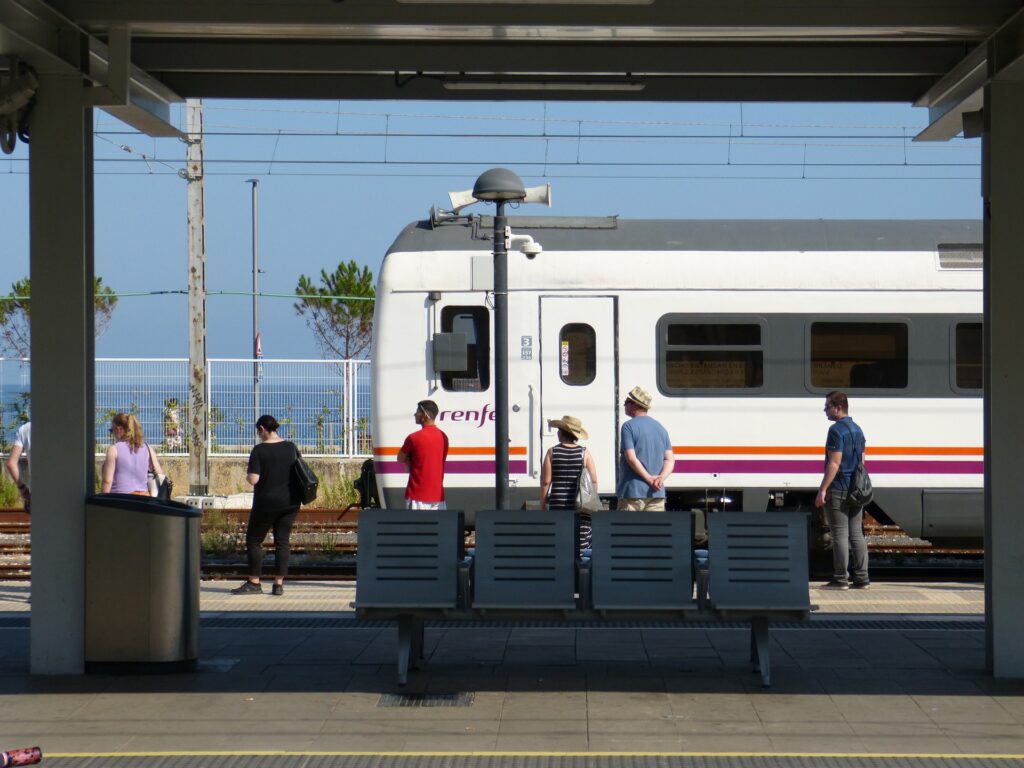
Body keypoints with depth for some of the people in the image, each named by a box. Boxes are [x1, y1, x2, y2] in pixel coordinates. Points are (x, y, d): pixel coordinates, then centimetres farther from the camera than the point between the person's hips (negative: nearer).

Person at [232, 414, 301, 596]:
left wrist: (247, 474, 3)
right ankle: (279, 584, 3)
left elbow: (253, 479, -18)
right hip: (290, 502, 4)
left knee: (254, 540, 8)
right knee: (282, 540, 7)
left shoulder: (259, 450, -12)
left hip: (266, 502, -4)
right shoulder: (291, 448, 2)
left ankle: (254, 582, 7)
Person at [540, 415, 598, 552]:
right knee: (581, 544, 1)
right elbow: (594, 481, -1)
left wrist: (542, 503, 7)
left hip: (558, 504, 0)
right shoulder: (584, 453, 0)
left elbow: (546, 481, -2)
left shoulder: (552, 452, -2)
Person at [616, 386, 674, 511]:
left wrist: (650, 479, -12)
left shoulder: (628, 427, -6)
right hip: (656, 493, 6)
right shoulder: (660, 428, 15)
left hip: (633, 492, -6)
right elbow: (670, 459, 7)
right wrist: (661, 478, -7)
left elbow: (631, 458, -15)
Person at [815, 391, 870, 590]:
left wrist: (822, 490, -18)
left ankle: (840, 579, -5)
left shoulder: (836, 430, -13)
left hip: (838, 490, -8)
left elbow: (834, 463, -19)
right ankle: (861, 578, 8)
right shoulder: (857, 430, 15)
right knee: (856, 534, 9)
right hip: (856, 490, 8)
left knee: (840, 535, -5)